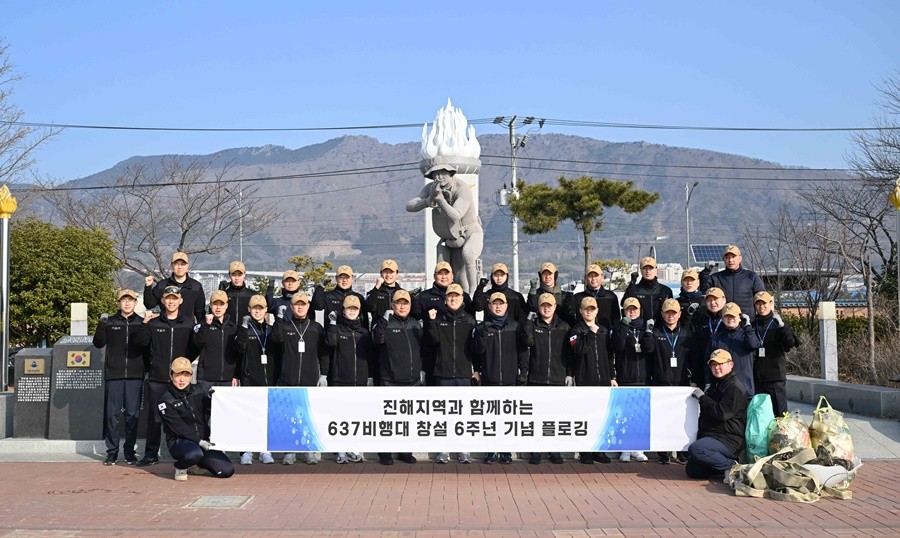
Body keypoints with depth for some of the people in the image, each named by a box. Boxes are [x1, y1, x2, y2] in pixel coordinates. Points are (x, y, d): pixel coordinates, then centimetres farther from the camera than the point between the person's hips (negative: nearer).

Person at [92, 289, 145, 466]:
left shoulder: (141, 323, 7)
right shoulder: (110, 322, 8)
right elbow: (98, 343, 1)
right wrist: (101, 325, -11)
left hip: (135, 375, 0)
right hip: (114, 374, 0)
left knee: (132, 414, 2)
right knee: (112, 413, 1)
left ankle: (129, 450, 11)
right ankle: (112, 451, 8)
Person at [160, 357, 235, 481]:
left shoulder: (200, 390, 4)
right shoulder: (166, 401, -7)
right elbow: (179, 427, -14)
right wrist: (200, 442, -21)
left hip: (203, 439, 4)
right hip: (178, 441, -4)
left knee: (227, 470, -10)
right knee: (194, 454, -39)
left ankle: (201, 462, 19)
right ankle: (180, 467, -3)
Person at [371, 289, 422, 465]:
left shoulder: (416, 324, 13)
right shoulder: (385, 323, -2)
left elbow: (423, 348, 21)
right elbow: (377, 339, -23)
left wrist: (422, 369, 16)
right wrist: (384, 319, -30)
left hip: (414, 380, 5)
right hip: (391, 380, -5)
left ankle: (405, 451, 20)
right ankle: (385, 452, 7)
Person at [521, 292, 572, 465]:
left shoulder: (564, 327, 8)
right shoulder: (533, 325, 4)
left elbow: (569, 352, 9)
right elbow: (528, 341, -16)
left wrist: (570, 374, 4)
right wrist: (528, 322, -15)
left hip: (558, 379, 1)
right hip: (536, 379, -1)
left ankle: (555, 451, 14)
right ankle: (535, 452, 9)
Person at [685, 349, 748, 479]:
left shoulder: (734, 387, -11)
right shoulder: (715, 385, 21)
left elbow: (722, 413, -24)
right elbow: (706, 412, 36)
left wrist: (702, 397, -14)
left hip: (730, 440, -10)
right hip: (713, 436, 10)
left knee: (695, 449, -33)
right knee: (692, 471, 2)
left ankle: (732, 465, -15)